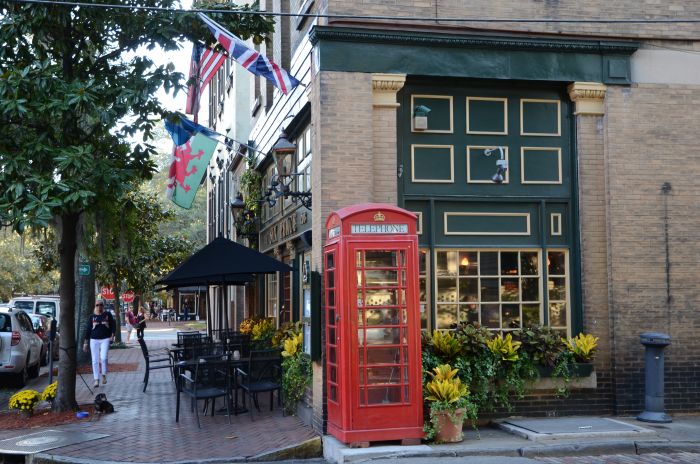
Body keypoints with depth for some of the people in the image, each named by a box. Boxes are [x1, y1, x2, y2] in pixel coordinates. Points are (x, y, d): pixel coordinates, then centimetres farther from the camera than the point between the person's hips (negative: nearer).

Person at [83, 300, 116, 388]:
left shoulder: (108, 315, 5)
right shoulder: (92, 317, 7)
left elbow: (113, 325, 7)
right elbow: (88, 329, 9)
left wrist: (112, 335, -8)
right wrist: (86, 342, 7)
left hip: (105, 339, -2)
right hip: (94, 340, 2)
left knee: (103, 358, -16)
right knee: (95, 360, 1)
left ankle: (104, 375, 6)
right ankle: (96, 380, 6)